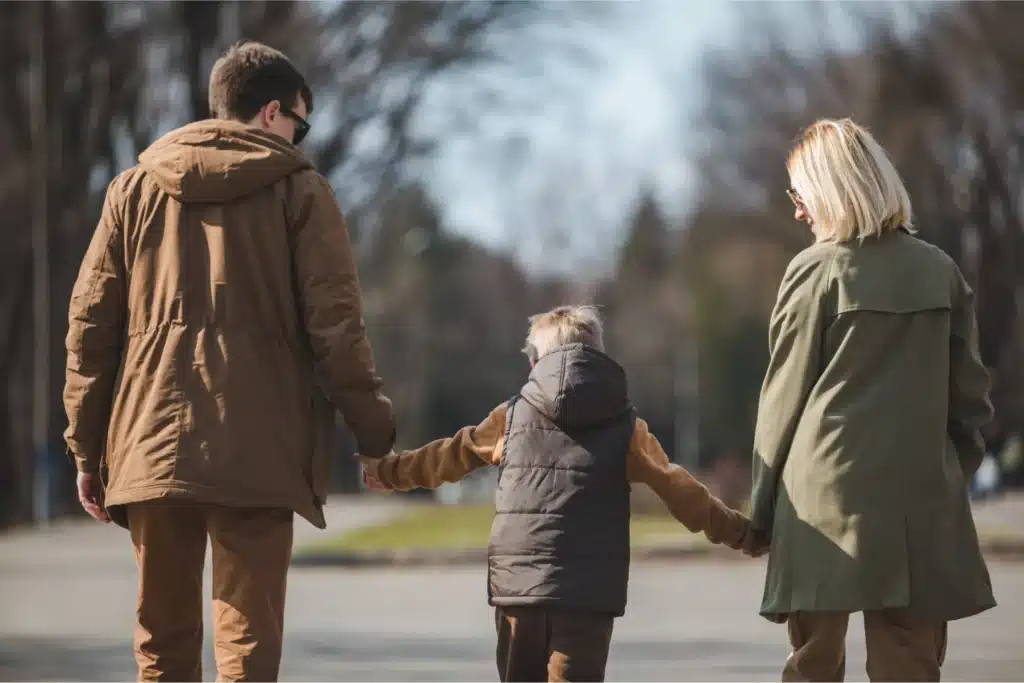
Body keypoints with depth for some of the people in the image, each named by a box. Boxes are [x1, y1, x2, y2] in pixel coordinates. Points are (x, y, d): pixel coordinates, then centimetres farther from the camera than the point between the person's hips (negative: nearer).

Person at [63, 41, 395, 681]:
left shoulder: (136, 188, 13)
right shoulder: (298, 190, 3)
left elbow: (91, 322, 10)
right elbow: (335, 322, -3)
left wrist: (87, 448, 14)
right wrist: (375, 428, 6)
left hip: (152, 449, 3)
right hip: (256, 455, -3)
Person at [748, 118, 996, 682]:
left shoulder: (817, 270, -4)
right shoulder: (939, 271, 7)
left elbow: (784, 397, -1)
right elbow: (969, 395, 9)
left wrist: (762, 510, 6)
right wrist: (955, 476, 19)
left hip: (825, 496, -3)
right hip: (920, 509, 3)